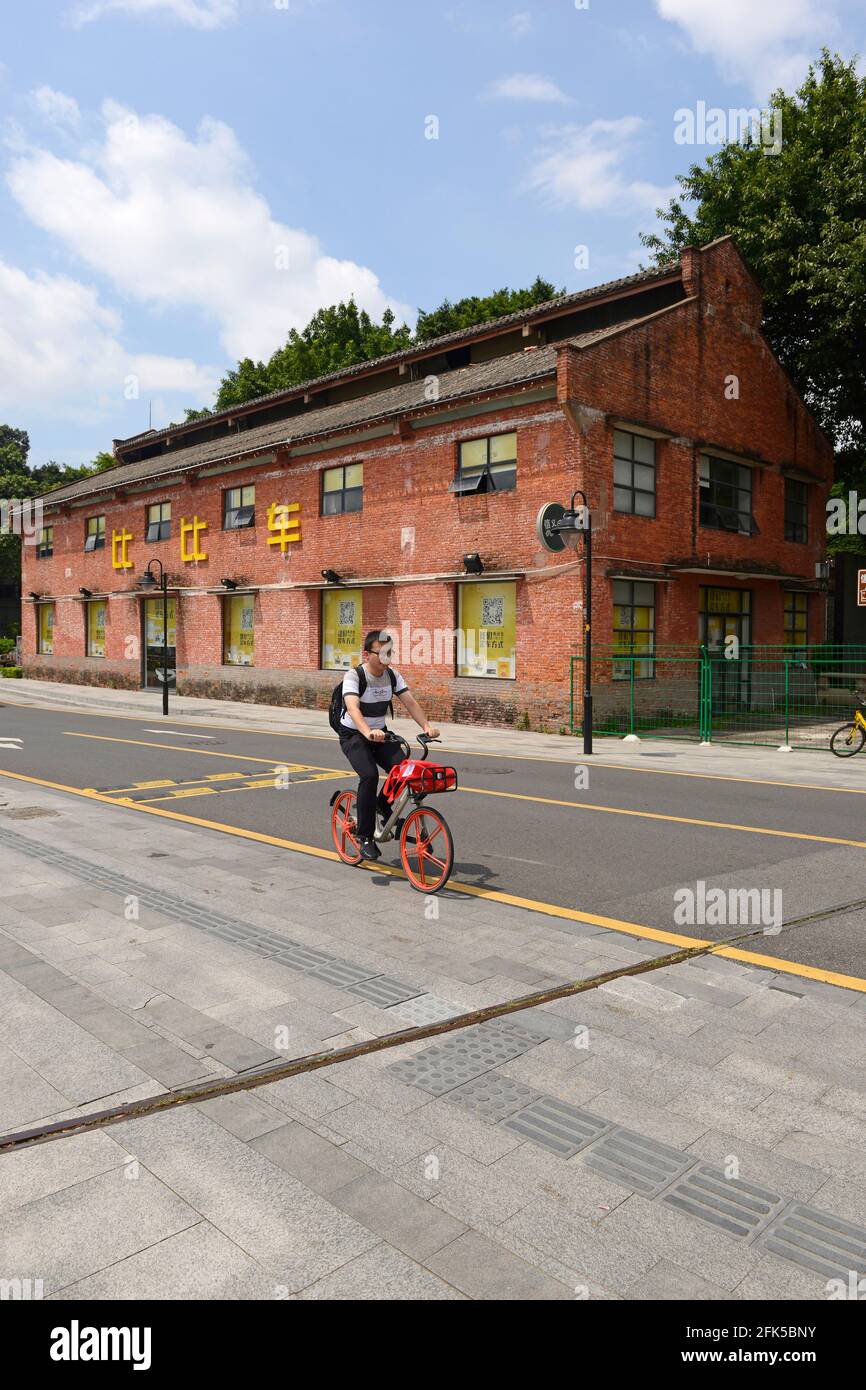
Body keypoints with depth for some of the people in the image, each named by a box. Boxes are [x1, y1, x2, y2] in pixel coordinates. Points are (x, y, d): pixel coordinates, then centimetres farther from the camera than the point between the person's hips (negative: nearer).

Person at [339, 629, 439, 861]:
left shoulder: (392, 675, -3)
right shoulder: (353, 676, -21)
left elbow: (410, 703, -9)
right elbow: (353, 708, -37)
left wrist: (427, 726, -27)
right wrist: (368, 732, -55)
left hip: (380, 733, 5)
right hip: (353, 735, -5)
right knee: (369, 775, -28)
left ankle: (383, 807, 13)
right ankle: (365, 838, -14)